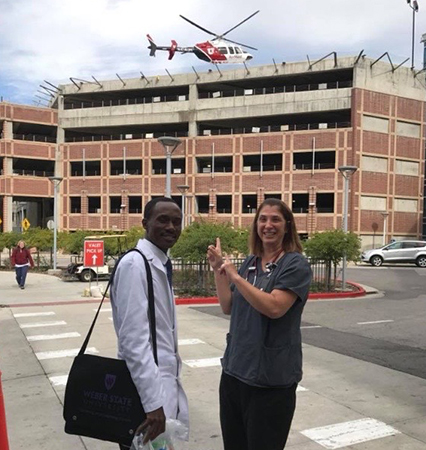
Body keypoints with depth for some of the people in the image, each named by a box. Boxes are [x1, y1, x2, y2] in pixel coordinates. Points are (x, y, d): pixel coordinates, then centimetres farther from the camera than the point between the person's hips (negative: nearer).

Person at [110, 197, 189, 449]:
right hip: (146, 385, -9)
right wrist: (153, 401, -26)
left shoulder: (162, 265, 9)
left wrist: (168, 386, 16)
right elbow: (134, 337, -25)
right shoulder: (134, 264, -19)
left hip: (165, 380, 9)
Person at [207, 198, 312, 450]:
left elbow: (274, 307, -25)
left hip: (271, 377, -6)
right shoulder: (250, 263, 8)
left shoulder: (296, 265, -11)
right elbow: (229, 307, 10)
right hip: (235, 369, 7)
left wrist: (235, 276, -21)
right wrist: (219, 270, 1)